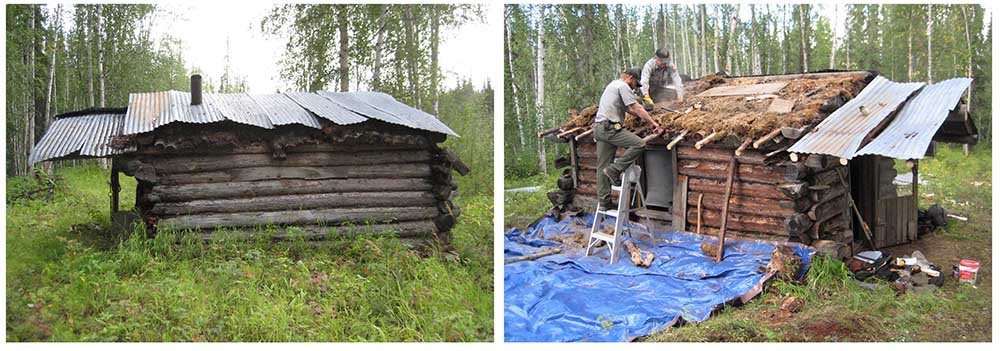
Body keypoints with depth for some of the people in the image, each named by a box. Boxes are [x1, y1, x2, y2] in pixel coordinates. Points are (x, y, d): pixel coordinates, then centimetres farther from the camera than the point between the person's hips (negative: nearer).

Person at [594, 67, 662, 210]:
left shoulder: (613, 84, 27)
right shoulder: (623, 86, -4)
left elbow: (629, 109, 31)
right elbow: (637, 108, -8)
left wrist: (646, 119, 29)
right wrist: (652, 122, 0)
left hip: (599, 127, 10)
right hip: (610, 127, -10)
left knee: (603, 167, 7)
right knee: (639, 144, -14)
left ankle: (604, 201, 9)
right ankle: (614, 170, -12)